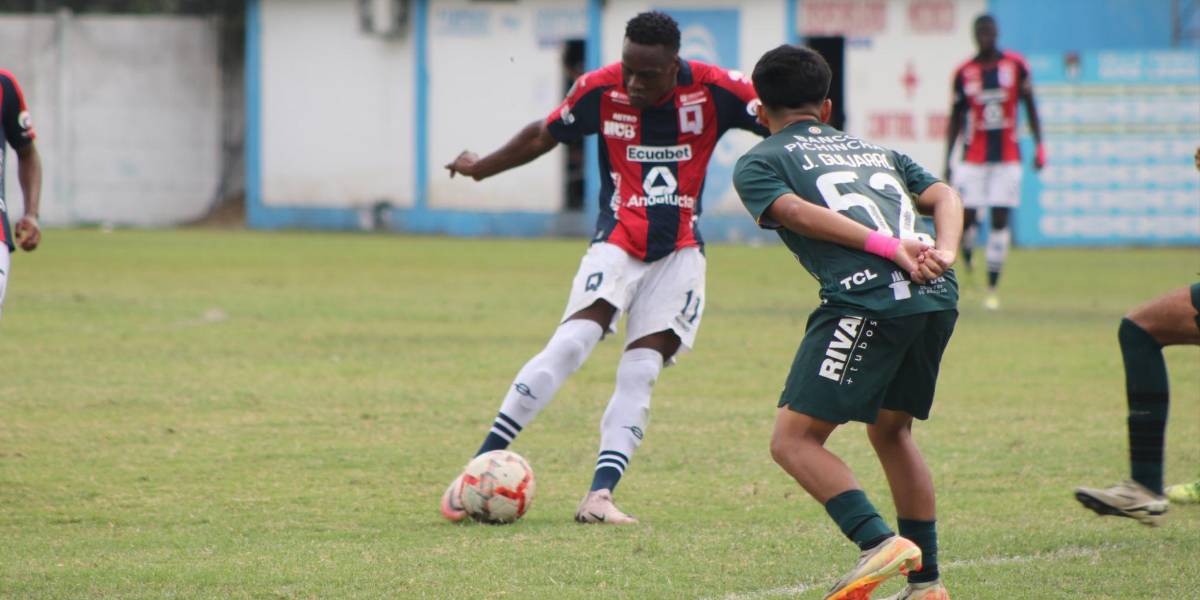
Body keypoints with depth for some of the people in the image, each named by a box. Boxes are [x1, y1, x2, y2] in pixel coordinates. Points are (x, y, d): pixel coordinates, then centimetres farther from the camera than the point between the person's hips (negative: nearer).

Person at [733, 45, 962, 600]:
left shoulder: (758, 162, 16)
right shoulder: (877, 152, 32)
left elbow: (798, 212, -4)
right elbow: (943, 196, 16)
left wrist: (889, 247, -10)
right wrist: (943, 253, -1)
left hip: (866, 300, -6)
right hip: (939, 298, 6)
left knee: (794, 440, -1)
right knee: (890, 431, 24)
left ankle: (879, 541, -20)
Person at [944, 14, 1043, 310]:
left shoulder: (1015, 64, 1)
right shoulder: (964, 72, 2)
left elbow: (1030, 107, 8)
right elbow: (955, 119, 8)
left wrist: (1039, 145, 0)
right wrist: (947, 161, 4)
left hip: (1007, 157, 0)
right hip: (973, 158, 0)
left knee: (1000, 220, -3)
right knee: (966, 217, -8)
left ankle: (992, 288, 3)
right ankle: (967, 269, 20)